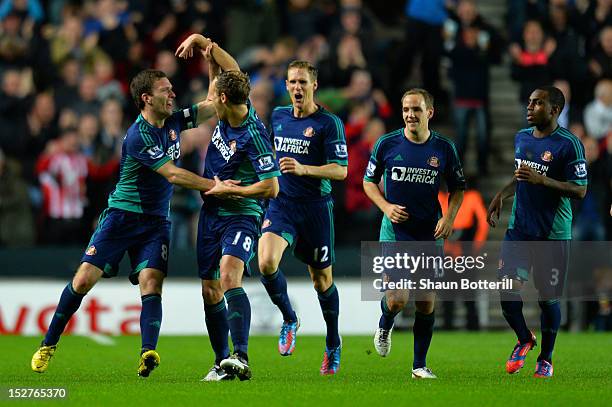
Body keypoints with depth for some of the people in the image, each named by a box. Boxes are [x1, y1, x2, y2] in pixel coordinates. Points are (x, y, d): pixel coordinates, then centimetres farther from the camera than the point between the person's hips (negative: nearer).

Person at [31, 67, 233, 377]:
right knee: (83, 280, -7)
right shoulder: (138, 136, -18)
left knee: (151, 282, -17)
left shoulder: (173, 122, 5)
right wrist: (214, 186, -23)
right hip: (122, 215, -5)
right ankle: (48, 345, 9)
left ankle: (148, 353, -31)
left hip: (155, 222, 5)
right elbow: (172, 174, -22)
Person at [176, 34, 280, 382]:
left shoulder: (254, 137, -23)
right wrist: (201, 41, 2)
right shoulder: (233, 109, -1)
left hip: (242, 216, -9)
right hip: (212, 213, 9)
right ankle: (222, 363, 17)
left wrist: (228, 189, -16)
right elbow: (229, 68, 14)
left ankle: (241, 358, -39)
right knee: (210, 291, 9)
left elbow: (271, 187, -23)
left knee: (229, 278, -29)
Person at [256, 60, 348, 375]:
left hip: (316, 207, -3)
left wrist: (303, 169, -25)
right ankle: (289, 319, 3)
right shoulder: (278, 116, 9)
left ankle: (333, 343, 29)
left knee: (322, 279, 8)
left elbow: (341, 170, -14)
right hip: (281, 204, 3)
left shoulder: (329, 123, -8)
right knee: (266, 263, -22)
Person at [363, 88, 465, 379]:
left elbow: (457, 188, 11)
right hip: (395, 231, -2)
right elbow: (369, 181, 8)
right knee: (398, 299, -15)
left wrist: (449, 217, -6)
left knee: (426, 304, 2)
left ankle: (420, 365, 15)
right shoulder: (387, 144, -4)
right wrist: (386, 206, -9)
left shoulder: (444, 148, -1)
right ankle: (385, 325, 21)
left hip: (429, 234, 2)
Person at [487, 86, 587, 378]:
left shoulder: (568, 144, -12)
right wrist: (502, 195, 10)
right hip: (519, 230, 5)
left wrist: (541, 180, -24)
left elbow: (580, 190, -15)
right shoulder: (521, 137, 9)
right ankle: (524, 340, 19)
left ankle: (546, 357, 22)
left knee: (548, 298, 3)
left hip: (553, 234, -5)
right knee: (508, 289, -7)